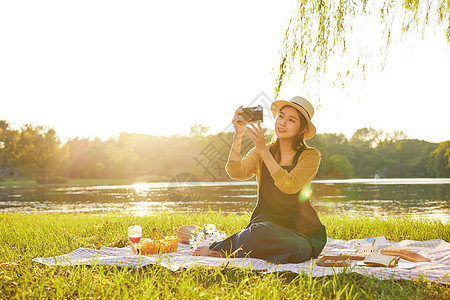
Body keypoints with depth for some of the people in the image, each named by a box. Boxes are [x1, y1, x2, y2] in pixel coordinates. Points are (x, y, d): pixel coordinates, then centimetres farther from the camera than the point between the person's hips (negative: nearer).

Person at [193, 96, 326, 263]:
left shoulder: (310, 156, -1)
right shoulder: (260, 153, 8)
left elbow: (288, 185, -20)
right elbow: (235, 172, -12)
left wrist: (263, 150, -23)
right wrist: (238, 135, -20)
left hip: (301, 229, 1)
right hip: (267, 223, -1)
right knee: (258, 233, -38)